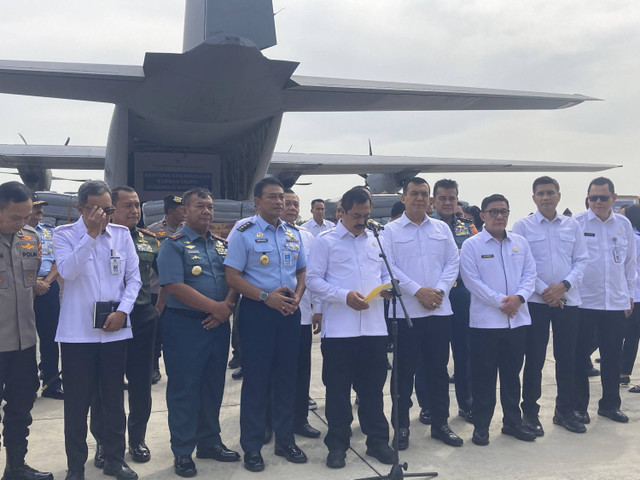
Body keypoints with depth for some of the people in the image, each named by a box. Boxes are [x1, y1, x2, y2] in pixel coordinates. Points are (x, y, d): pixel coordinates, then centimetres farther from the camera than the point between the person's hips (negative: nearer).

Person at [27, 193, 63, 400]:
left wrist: (47, 282, -6)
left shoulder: (50, 232, 12)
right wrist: (33, 283, -16)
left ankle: (52, 384, 16)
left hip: (49, 288, 4)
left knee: (50, 336, 7)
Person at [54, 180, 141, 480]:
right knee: (77, 401, 5)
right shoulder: (64, 234, -1)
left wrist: (122, 311, -6)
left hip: (115, 330, 3)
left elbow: (134, 277, 6)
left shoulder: (122, 234, 6)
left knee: (114, 398, 12)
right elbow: (67, 271, -18)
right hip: (77, 332, -2)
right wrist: (91, 234, -20)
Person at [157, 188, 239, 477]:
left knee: (214, 386, 14)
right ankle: (182, 451, 15)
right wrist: (215, 307, -17)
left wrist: (227, 307, -12)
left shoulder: (222, 245, 12)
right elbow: (175, 286, -17)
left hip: (218, 324, 6)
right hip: (184, 325, -5)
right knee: (184, 388, 3)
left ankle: (210, 442, 29)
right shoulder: (174, 244, -6)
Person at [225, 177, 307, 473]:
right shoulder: (244, 233, -6)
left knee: (286, 377, 11)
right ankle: (252, 447, 14)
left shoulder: (293, 233, 10)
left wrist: (296, 297, -4)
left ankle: (285, 440, 25)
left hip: (289, 312, 5)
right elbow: (232, 276, -10)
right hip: (257, 312, -5)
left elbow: (302, 271, 15)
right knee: (255, 379, 2)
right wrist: (266, 297, -18)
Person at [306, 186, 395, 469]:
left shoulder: (376, 241, 15)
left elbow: (386, 274, 20)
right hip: (339, 328, -3)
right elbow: (313, 280, -6)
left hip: (374, 327, 4)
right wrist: (344, 296, -17)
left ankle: (377, 441, 25)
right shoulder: (325, 241, 0)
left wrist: (386, 287, -4)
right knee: (338, 388, 6)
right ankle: (337, 444, 19)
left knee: (373, 386, 12)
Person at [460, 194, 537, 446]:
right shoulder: (471, 245, -4)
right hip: (485, 321, -4)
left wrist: (519, 297, -12)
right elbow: (472, 280, -11)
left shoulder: (520, 243, 10)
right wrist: (500, 302, -15)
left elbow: (530, 274, 7)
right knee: (483, 376, 3)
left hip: (517, 319, 4)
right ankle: (481, 426, 14)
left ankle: (513, 422, 27)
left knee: (512, 373, 14)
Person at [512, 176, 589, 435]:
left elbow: (581, 260, 6)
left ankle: (565, 411, 24)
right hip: (536, 300, -3)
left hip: (567, 300, 3)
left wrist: (564, 285, -10)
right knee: (534, 358, 2)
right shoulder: (523, 226, -1)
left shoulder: (572, 225, 8)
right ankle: (530, 412, 15)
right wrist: (543, 290, -13)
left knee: (567, 358, 9)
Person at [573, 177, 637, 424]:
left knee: (612, 356, 11)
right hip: (583, 301, -3)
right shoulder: (576, 223, -5)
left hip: (616, 302, 4)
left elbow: (630, 262, 14)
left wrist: (630, 295, 12)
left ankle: (610, 404, 26)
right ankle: (579, 406, 16)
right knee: (580, 355, 4)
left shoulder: (624, 224, 7)